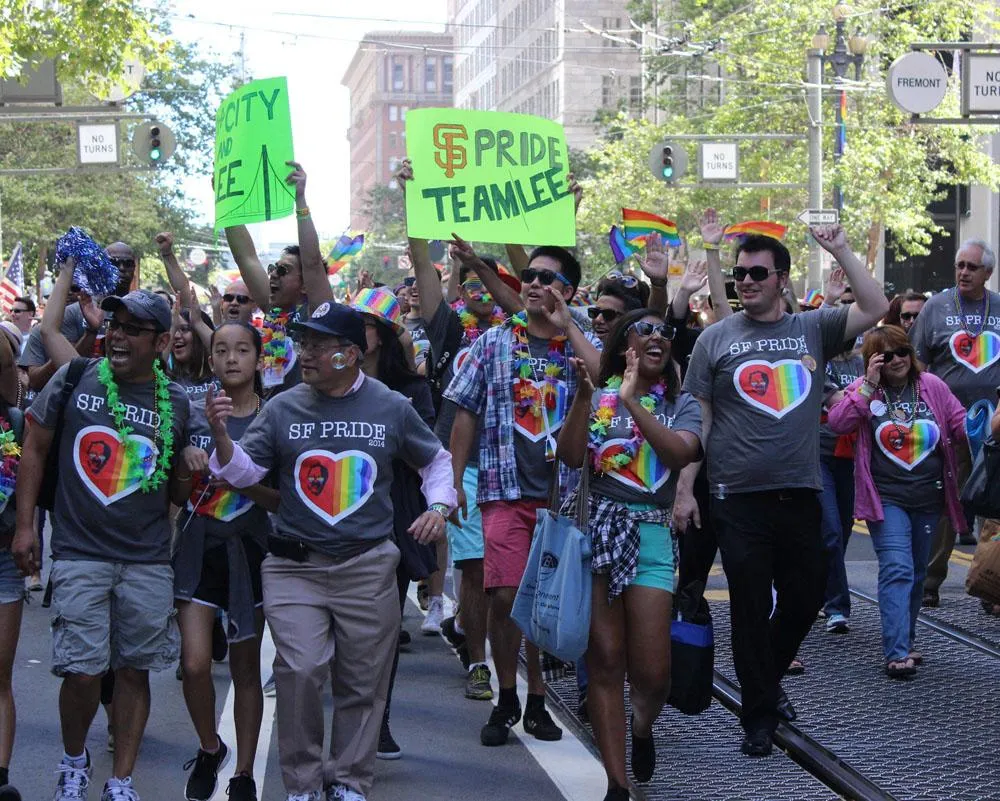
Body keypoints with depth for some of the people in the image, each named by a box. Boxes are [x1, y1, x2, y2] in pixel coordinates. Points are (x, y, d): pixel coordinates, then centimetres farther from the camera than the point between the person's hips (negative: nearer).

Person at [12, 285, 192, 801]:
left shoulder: (176, 403, 3)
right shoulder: (75, 379, -1)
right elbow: (35, 448, 6)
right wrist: (25, 525, 1)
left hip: (148, 561, 2)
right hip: (80, 554, -1)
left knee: (134, 671, 6)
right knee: (83, 672, -5)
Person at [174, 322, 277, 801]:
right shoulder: (192, 414, 3)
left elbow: (283, 501, -3)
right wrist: (185, 454, -9)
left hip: (247, 551, -1)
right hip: (197, 548, 1)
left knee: (245, 668, 6)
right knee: (194, 664, -10)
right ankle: (209, 748, 18)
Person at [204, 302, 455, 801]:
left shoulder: (392, 408, 3)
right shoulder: (283, 408, 2)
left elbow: (436, 461, 17)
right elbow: (244, 472, 1)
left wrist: (439, 506, 1)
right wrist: (221, 435, -16)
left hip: (367, 567, 1)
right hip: (294, 566, -1)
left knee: (362, 683, 6)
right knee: (299, 672, -14)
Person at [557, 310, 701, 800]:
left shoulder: (682, 405, 10)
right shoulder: (596, 397, 9)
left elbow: (680, 453, -11)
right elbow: (570, 456, -4)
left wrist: (633, 402, -15)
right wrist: (583, 396, -13)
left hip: (650, 534, 0)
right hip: (595, 528, 0)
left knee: (652, 672, -6)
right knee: (604, 662, -1)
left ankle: (642, 726, 30)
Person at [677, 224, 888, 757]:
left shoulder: (813, 329, 8)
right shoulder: (716, 340, 3)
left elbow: (875, 309, -2)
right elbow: (696, 421, 2)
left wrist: (840, 251, -7)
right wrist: (684, 491, -3)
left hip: (800, 493, 2)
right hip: (739, 498, -2)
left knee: (806, 595, 12)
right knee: (751, 606, 2)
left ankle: (768, 676, 37)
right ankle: (759, 716, 13)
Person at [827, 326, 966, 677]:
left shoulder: (932, 386, 4)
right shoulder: (864, 389, -2)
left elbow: (961, 425, 8)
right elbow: (838, 423, -17)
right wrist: (869, 385, -19)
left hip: (927, 498, 4)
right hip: (886, 498, -4)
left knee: (917, 573, 14)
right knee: (897, 569, -16)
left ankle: (903, 642, 28)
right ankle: (897, 652, -19)